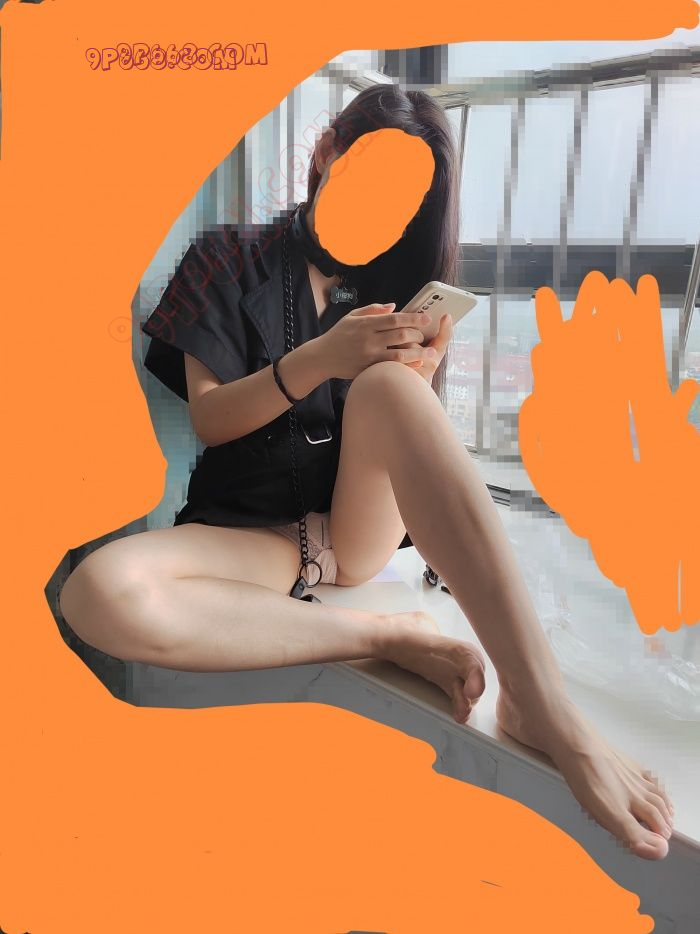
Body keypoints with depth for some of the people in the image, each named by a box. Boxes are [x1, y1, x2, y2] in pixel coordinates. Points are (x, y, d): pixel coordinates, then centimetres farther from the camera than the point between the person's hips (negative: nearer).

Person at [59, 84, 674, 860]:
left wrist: (422, 376, -16)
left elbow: (416, 443, 7)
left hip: (363, 528, 2)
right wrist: (319, 360, -20)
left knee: (388, 386, -33)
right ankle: (394, 639, -25)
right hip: (254, 530, -1)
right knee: (99, 594, -34)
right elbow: (208, 419, -3)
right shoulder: (228, 260, 6)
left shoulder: (399, 287, 13)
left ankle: (542, 706, -39)